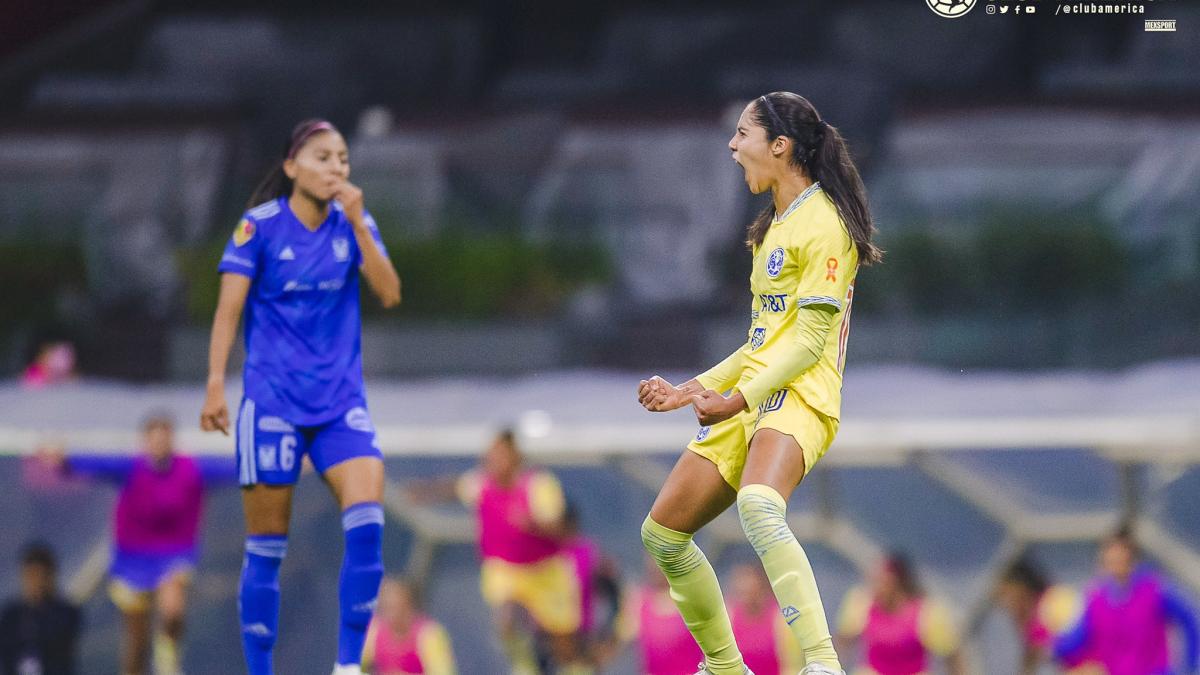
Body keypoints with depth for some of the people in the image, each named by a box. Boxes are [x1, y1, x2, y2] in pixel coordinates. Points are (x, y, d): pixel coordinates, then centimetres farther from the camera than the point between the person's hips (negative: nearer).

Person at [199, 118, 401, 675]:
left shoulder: (353, 224, 6)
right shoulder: (259, 226, -4)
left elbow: (389, 293, -4)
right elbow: (228, 309, -6)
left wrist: (357, 223, -13)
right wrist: (215, 384, -15)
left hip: (340, 399, 3)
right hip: (271, 398, -3)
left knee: (367, 521, -17)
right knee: (267, 547, -1)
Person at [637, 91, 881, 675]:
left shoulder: (823, 222, -9)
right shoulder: (774, 226, 21)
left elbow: (810, 338, -15)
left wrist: (738, 398, -22)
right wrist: (694, 389, 25)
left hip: (799, 401, -10)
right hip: (748, 402, 10)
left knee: (757, 507, -38)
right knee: (662, 533, 9)